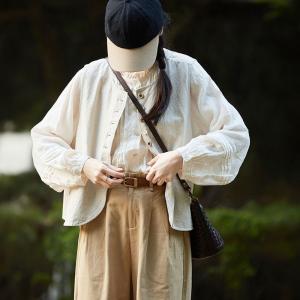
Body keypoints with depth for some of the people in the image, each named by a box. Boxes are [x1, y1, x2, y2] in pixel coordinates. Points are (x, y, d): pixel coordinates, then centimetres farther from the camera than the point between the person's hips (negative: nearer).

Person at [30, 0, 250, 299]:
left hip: (163, 211, -1)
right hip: (103, 211, 1)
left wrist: (181, 159, -14)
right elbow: (44, 139, 10)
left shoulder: (186, 74, 1)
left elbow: (235, 134, -1)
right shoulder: (90, 78, 4)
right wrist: (83, 166, -8)